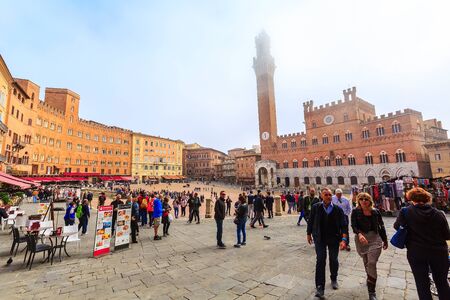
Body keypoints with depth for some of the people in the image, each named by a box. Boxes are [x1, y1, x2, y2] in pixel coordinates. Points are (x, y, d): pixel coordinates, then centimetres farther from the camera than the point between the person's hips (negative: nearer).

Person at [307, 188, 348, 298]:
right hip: (319, 238, -1)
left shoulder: (338, 209, -8)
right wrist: (308, 234, 7)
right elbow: (311, 221, 1)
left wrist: (344, 239, -21)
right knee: (320, 260, -6)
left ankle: (334, 279, 43)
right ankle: (320, 287, 3)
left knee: (333, 260, 16)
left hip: (334, 238, 1)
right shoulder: (315, 207, -9)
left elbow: (343, 225, -9)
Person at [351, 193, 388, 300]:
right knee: (366, 262, 19)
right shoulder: (355, 211, -6)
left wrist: (385, 240, 15)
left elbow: (381, 226, 10)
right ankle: (369, 278, 47)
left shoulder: (375, 211, -1)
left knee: (372, 263, -9)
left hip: (374, 238, 0)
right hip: (361, 239, 1)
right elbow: (353, 225, -14)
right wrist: (359, 234, -33)